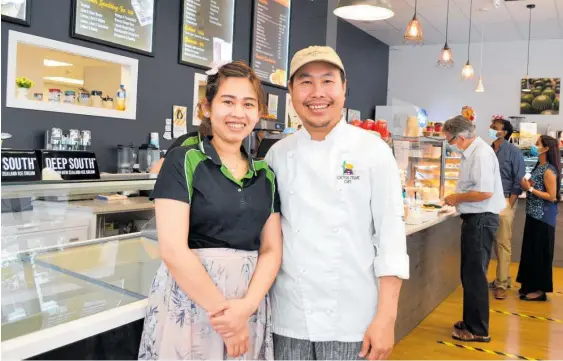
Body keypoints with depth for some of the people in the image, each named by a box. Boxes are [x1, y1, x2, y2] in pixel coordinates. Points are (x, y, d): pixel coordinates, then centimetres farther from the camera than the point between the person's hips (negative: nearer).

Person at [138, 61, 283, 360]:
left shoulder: (265, 175, 7)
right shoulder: (183, 162, -7)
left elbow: (271, 250, 4)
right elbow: (173, 249, -14)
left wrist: (247, 306, -11)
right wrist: (223, 312, -13)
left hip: (250, 303, 4)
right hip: (190, 302, -4)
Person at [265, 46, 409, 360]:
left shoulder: (373, 151, -6)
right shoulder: (277, 155, 2)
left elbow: (390, 236, -8)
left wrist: (386, 318, -12)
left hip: (352, 321, -2)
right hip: (289, 319, 2)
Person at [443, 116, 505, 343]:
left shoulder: (481, 154, -19)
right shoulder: (472, 153, 10)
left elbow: (485, 192, -26)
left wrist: (457, 198, -14)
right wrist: (457, 199, 8)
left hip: (481, 220, -10)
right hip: (475, 219, 10)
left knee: (475, 275, -1)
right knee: (470, 274, 17)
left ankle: (478, 330, 11)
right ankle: (472, 322, 30)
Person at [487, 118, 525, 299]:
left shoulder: (513, 152, -4)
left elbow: (519, 181, -7)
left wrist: (509, 205, -13)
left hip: (504, 202, -5)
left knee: (503, 243, -1)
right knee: (494, 242, 10)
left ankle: (501, 284, 6)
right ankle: (503, 278, 23)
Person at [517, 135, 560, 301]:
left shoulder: (549, 170, -16)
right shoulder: (539, 167, 10)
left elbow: (552, 196, -19)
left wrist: (530, 189, -18)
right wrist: (527, 186, -1)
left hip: (543, 217, -9)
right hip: (534, 215, 9)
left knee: (540, 252, 0)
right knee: (531, 251, 15)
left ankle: (540, 290, 10)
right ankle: (531, 285, 26)